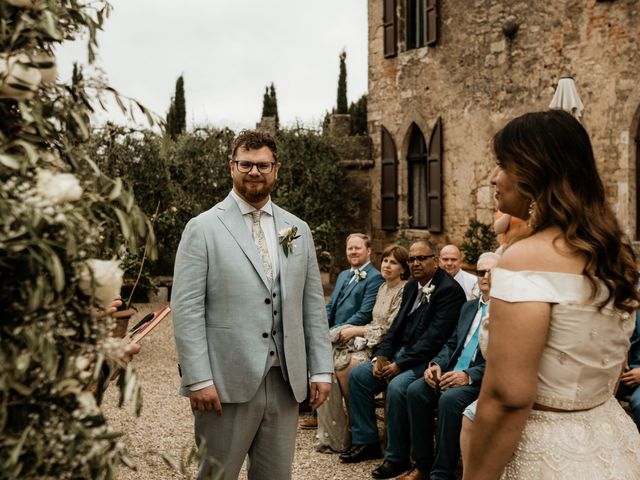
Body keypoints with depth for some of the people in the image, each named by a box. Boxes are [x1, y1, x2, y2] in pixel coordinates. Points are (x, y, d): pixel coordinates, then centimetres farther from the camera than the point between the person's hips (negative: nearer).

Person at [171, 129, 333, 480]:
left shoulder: (297, 230, 11)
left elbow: (313, 305, 12)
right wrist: (198, 379, -13)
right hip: (227, 382, -4)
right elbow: (186, 309, -7)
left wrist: (321, 369, 6)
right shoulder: (202, 228, -2)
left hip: (286, 381, 4)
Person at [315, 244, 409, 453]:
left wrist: (357, 331, -11)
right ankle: (332, 432, -12)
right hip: (371, 340, 8)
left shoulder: (404, 291, -9)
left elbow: (391, 329, -15)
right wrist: (353, 328, 2)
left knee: (344, 367, -27)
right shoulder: (383, 287, 18)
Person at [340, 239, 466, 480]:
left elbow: (435, 336, -21)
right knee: (357, 375, -2)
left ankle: (397, 457, -15)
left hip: (427, 360, -9)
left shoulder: (450, 290, -15)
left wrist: (400, 364, -21)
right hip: (400, 352, 9)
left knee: (397, 387, -32)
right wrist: (382, 355, -2)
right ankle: (366, 442, 7)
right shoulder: (411, 287, 14)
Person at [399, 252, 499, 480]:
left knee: (450, 399, -33)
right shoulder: (469, 306, 20)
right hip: (453, 373, 7)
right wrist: (437, 364, -1)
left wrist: (469, 375, -23)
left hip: (481, 380, -7)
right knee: (415, 390, -18)